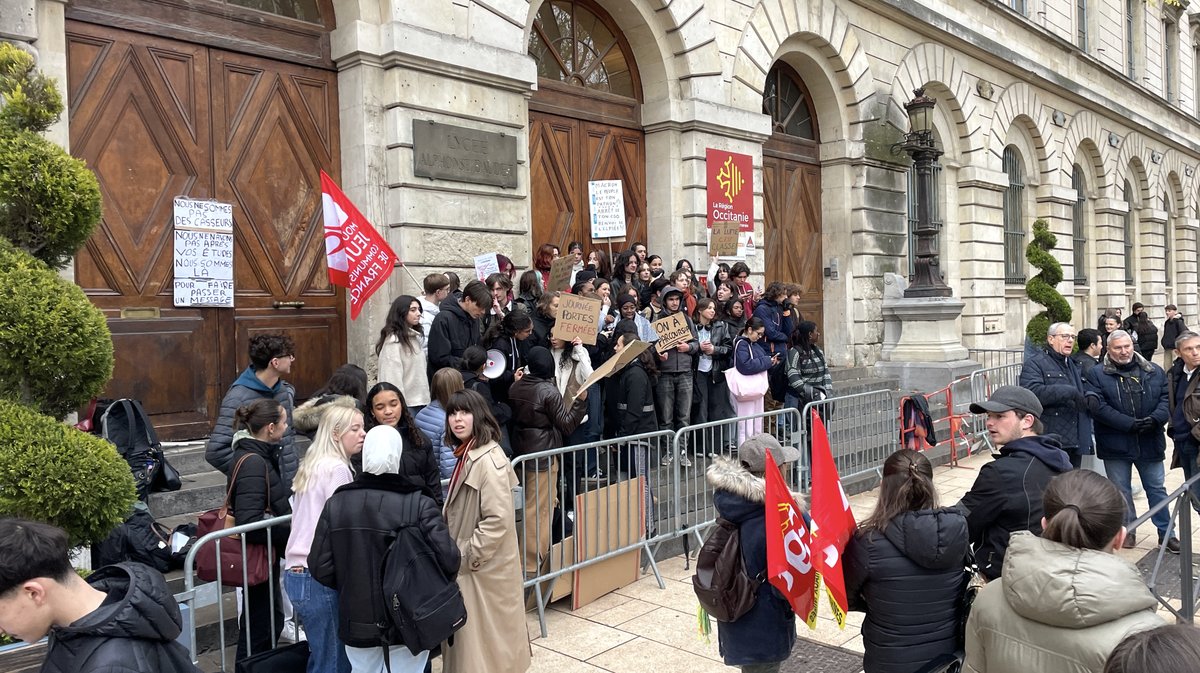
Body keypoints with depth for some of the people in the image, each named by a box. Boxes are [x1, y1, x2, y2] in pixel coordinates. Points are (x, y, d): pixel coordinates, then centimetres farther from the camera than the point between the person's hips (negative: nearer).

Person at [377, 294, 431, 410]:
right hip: (406, 404, -8)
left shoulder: (414, 337, 14)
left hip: (420, 401, 8)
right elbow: (393, 377, -16)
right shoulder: (393, 341, -13)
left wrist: (425, 399, 16)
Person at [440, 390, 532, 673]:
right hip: (469, 563, 9)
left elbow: (498, 519, -26)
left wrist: (468, 556, -18)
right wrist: (459, 553, 10)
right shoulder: (466, 454, 7)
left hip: (484, 566, -9)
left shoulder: (487, 459, -22)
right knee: (471, 632, 19)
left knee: (484, 634, 4)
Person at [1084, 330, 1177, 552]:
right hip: (1116, 445, -2)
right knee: (1121, 491, 11)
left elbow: (1166, 398, 1)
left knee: (1156, 488, 13)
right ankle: (1127, 530, 26)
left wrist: (1154, 419, -18)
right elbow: (1098, 407, -15)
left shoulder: (1154, 371, 6)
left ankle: (1165, 532, 25)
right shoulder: (1097, 374, -5)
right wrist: (1130, 424, -20)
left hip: (1150, 443, 2)